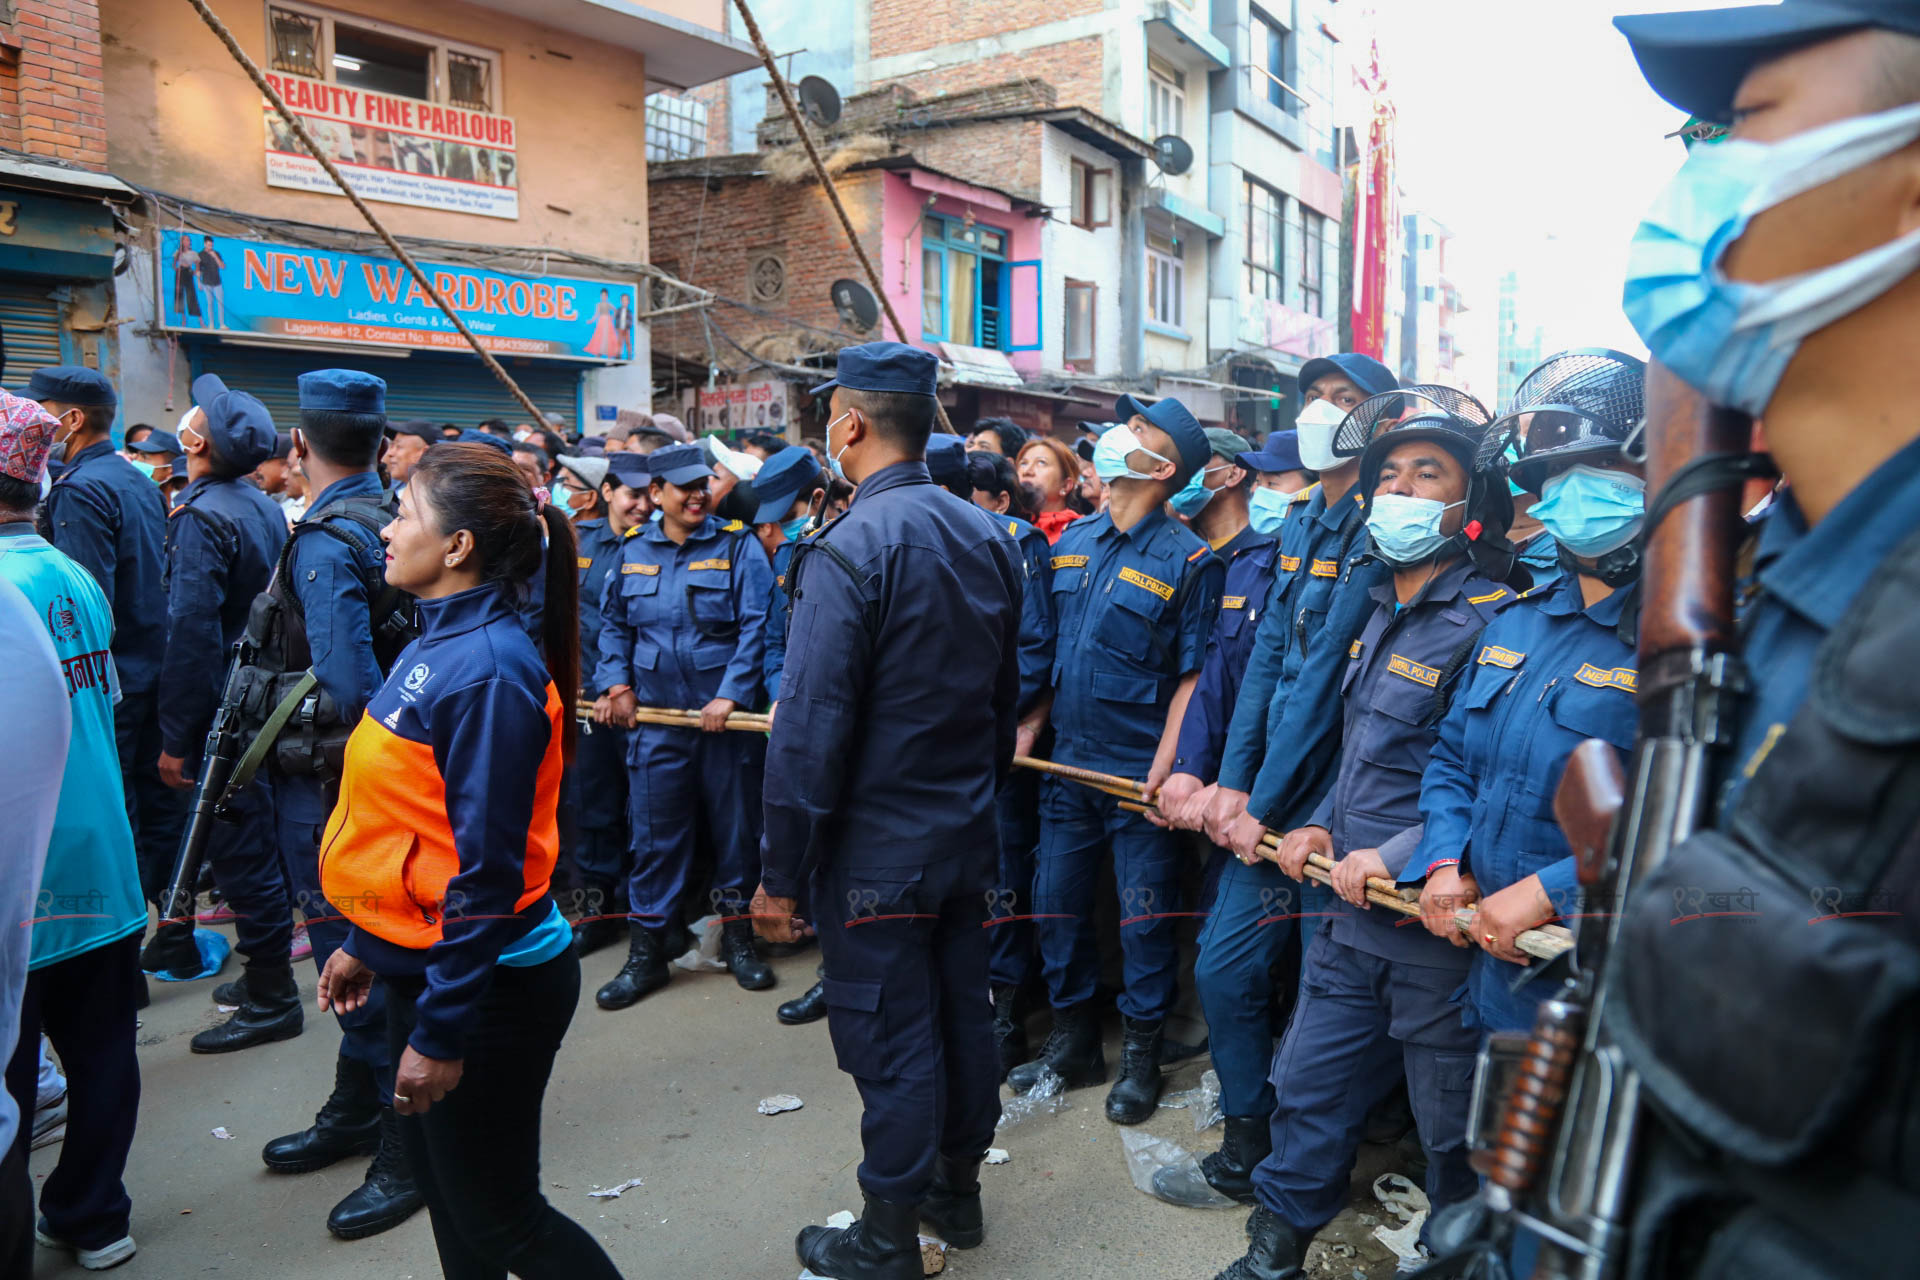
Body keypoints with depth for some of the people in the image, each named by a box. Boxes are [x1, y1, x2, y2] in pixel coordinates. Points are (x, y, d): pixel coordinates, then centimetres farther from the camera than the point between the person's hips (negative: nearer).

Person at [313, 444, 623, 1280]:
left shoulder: (487, 669, -24)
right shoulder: (437, 645, 6)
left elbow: (486, 869, -24)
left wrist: (441, 1029, -21)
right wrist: (364, 943, 18)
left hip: (488, 986, -9)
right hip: (421, 962, 9)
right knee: (444, 1188, 23)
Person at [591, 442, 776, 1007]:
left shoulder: (738, 546, -2)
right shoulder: (632, 550, 8)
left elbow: (756, 627, -8)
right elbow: (613, 624, 14)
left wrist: (730, 693, -16)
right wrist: (617, 685, 0)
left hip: (727, 716, -2)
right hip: (655, 719, 2)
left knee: (735, 827, 8)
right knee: (654, 833, 5)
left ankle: (737, 933, 26)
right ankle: (647, 949, 16)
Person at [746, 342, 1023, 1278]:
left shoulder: (848, 550, -20)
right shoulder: (987, 538, 4)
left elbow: (810, 732, -21)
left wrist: (782, 874, -14)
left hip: (877, 851, -7)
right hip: (969, 839, 8)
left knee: (891, 1041, 5)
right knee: (962, 1010, 19)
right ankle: (958, 1188, 38)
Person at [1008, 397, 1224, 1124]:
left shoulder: (1188, 560, -8)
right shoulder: (1072, 541, 8)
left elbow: (1195, 674, -10)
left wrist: (1165, 765, -17)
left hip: (1139, 771, -5)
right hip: (1067, 763, 6)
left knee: (1144, 917, 5)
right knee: (1056, 905, 13)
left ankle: (1141, 1055, 24)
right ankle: (1073, 1042, 31)